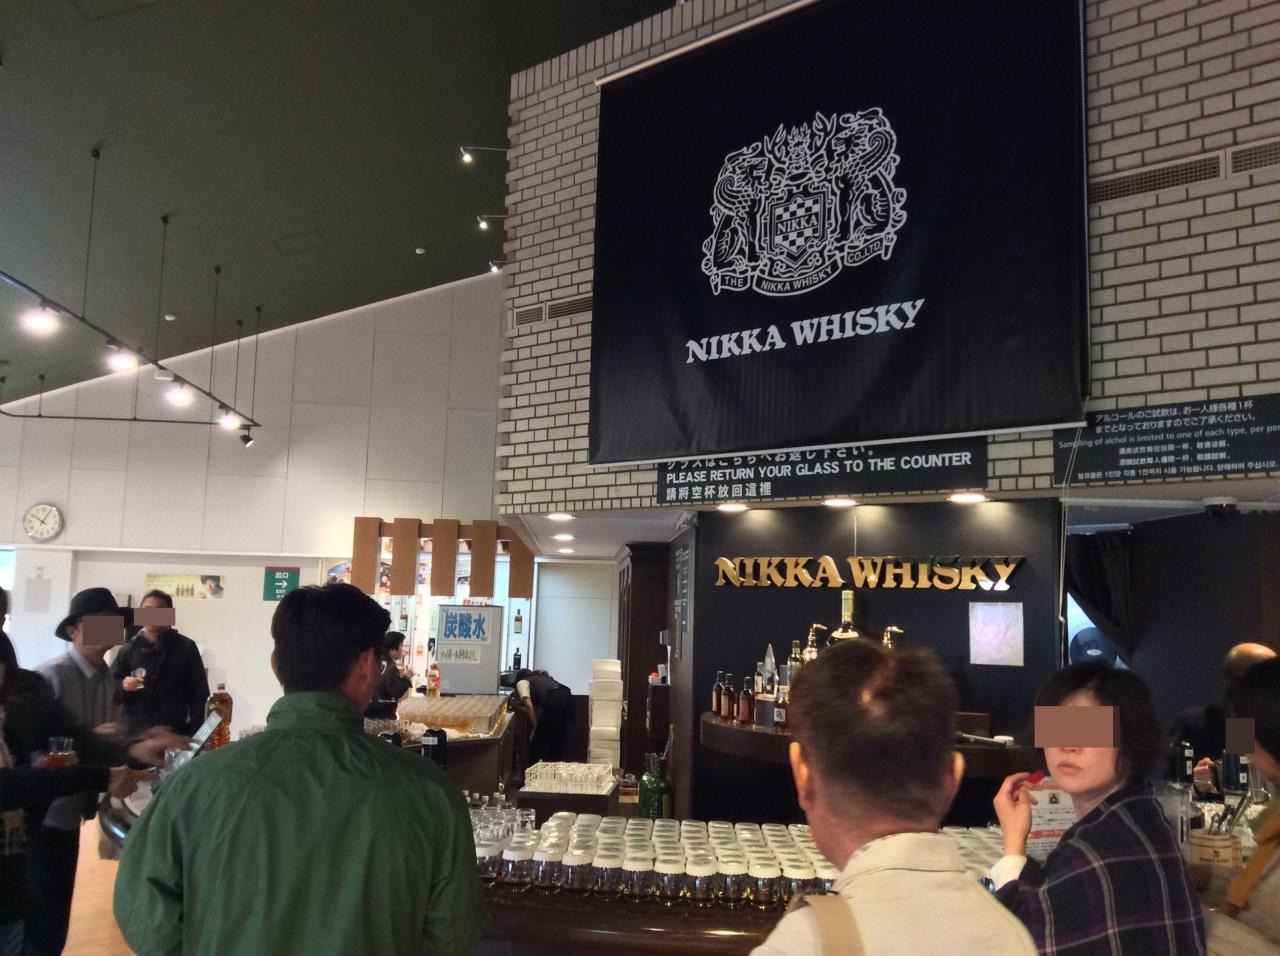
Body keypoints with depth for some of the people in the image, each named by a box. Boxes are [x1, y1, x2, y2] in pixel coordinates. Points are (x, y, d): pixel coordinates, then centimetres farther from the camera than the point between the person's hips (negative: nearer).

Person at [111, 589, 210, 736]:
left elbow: (199, 695, 4)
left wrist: (196, 734, -3)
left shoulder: (185, 647, 4)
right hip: (135, 733, 2)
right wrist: (122, 686, -11)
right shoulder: (129, 649, 8)